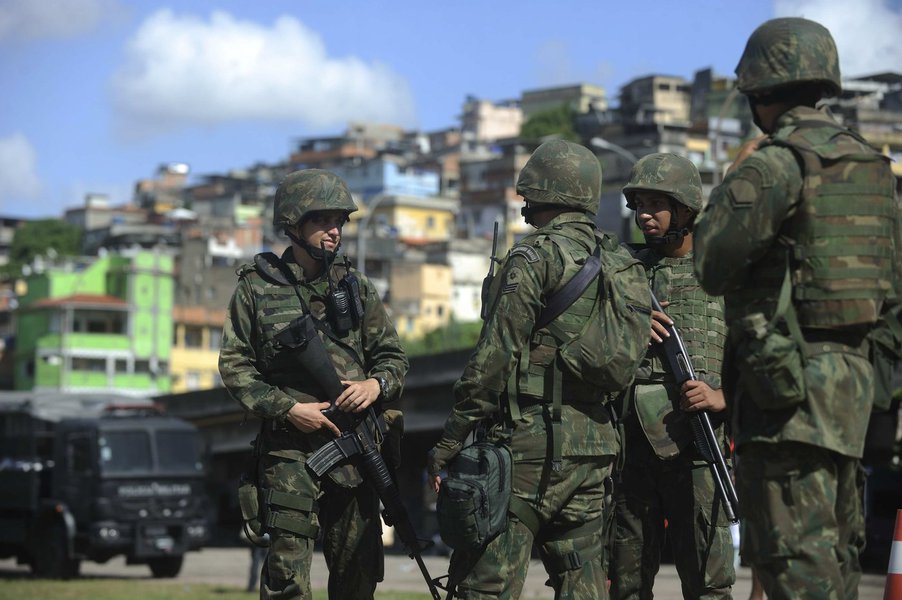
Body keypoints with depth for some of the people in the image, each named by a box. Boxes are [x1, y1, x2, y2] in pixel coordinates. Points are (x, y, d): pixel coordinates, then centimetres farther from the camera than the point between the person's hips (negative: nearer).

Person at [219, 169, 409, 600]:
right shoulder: (257, 287, 2)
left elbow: (393, 357, 14)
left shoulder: (356, 288, 11)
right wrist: (288, 408, -13)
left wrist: (377, 384, -9)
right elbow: (235, 367, -1)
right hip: (290, 447, -4)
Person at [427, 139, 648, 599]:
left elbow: (493, 358, -13)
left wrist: (450, 441, -10)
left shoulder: (533, 258, -9)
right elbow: (627, 358, 17)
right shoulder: (621, 264, 14)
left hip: (531, 444, -7)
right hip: (595, 448, 8)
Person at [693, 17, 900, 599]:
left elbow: (712, 268, -8)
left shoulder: (774, 165, -13)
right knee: (837, 547, 15)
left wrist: (731, 180, 3)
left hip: (788, 381, -8)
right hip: (854, 372, 8)